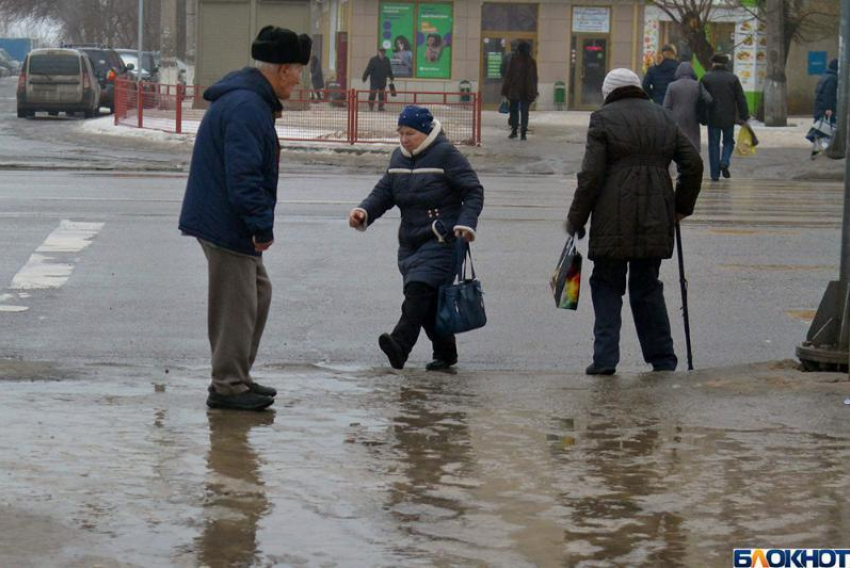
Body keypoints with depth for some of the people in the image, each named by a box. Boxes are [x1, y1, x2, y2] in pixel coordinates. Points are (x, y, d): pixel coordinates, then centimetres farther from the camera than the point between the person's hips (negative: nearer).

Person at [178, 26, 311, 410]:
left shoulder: (249, 101, 15)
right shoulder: (246, 108, -21)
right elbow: (244, 174, -26)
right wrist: (262, 225, -23)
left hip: (224, 219, 11)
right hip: (226, 223, -11)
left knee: (258, 292, 18)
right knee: (237, 303, -5)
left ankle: (236, 376, 25)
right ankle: (227, 387, 2)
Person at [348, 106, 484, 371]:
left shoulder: (446, 155, -7)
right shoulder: (399, 157, 15)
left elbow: (474, 191, -8)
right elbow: (384, 192, 13)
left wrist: (466, 222, -22)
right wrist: (365, 211, -6)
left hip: (442, 240, -7)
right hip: (410, 242, 7)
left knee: (420, 287, -23)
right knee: (429, 300, 7)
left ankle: (400, 344, -36)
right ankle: (445, 352, 19)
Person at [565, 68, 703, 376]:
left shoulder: (603, 119, -2)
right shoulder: (663, 118, 13)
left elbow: (591, 176, -8)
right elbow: (693, 164, 12)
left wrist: (576, 220, 0)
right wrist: (681, 207, 21)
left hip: (613, 221, -4)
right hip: (655, 221, 4)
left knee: (607, 287, 4)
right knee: (647, 287, 15)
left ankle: (605, 358, -4)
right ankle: (662, 359, 16)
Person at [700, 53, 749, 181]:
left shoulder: (706, 78, -3)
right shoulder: (733, 78, 0)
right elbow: (741, 99, -1)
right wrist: (744, 116, 4)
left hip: (712, 118, 0)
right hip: (729, 118, 0)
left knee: (714, 144, 6)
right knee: (728, 141, 18)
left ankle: (714, 174, 4)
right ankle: (725, 162, -8)